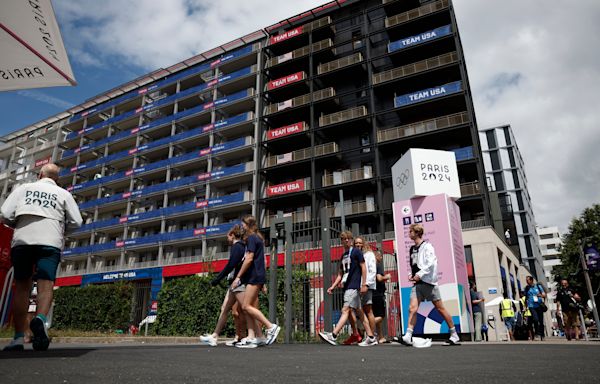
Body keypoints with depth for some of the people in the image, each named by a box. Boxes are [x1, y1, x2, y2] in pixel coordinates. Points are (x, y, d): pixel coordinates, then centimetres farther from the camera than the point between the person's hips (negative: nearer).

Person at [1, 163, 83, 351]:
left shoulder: (24, 188, 15)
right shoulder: (63, 193, 14)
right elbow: (76, 222, 8)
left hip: (22, 240, 1)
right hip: (50, 242, -1)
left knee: (21, 286, 7)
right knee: (46, 284, -6)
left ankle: (18, 337, 3)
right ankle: (40, 319, -35)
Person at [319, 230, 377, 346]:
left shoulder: (356, 252, -3)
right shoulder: (343, 256, 18)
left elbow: (363, 267, -7)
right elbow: (340, 274, 20)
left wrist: (364, 284, -13)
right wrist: (332, 287, 13)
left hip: (354, 286, -9)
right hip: (347, 287, 9)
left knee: (345, 310, -13)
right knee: (359, 312, 10)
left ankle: (333, 336, -18)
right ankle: (371, 338, 16)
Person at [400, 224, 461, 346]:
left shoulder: (427, 246, -6)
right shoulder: (412, 249, 15)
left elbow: (431, 263, -17)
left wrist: (420, 274, -20)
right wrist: (411, 274, 9)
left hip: (428, 281, -6)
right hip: (417, 283, 6)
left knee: (440, 308, 2)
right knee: (412, 308, -8)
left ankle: (455, 336, 15)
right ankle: (408, 336, -12)